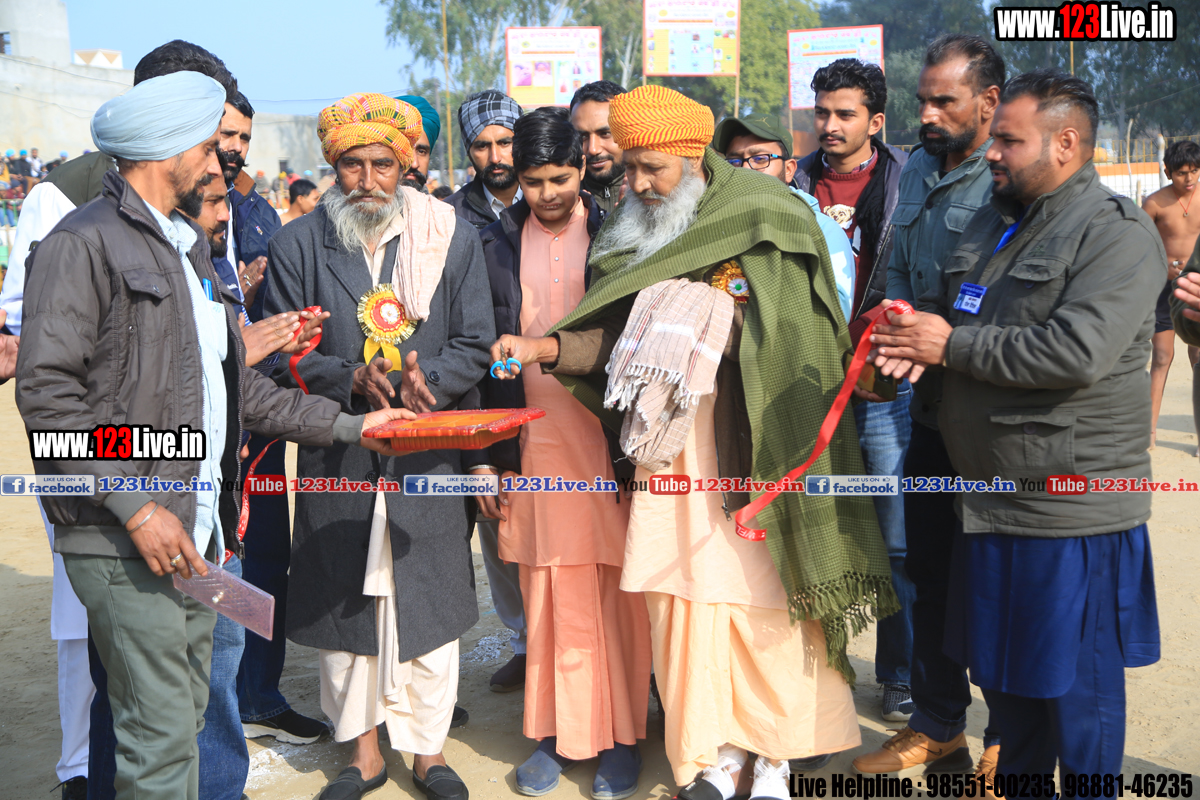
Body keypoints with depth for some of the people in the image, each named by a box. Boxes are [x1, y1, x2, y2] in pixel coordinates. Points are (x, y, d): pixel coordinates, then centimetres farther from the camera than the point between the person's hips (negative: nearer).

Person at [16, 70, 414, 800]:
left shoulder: (190, 246, 19)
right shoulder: (85, 243, -9)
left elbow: (229, 385, 19)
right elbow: (46, 391, -16)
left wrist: (348, 425, 14)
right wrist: (137, 508, -20)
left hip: (194, 528, 8)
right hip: (127, 537, -8)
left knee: (187, 718, 15)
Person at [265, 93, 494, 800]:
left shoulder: (455, 239, 3)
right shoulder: (298, 244, 3)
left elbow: (475, 344, 1)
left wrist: (428, 382, -19)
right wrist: (351, 379, -19)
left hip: (428, 454, 0)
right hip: (336, 457, 1)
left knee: (429, 605, 5)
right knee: (345, 605, 9)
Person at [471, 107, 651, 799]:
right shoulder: (498, 245, 6)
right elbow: (485, 355, 8)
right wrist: (488, 455, 5)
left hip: (610, 436, -2)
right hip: (535, 440, 2)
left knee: (616, 590, 3)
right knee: (551, 595, 6)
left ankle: (620, 734, 16)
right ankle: (558, 733, 19)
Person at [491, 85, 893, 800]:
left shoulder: (764, 224, -2)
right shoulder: (634, 236, 12)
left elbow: (786, 333, -4)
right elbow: (613, 340, 6)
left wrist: (711, 318, -13)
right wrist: (543, 349, -7)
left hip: (748, 450, -4)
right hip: (665, 453, 4)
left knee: (763, 595, 0)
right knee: (684, 597, 3)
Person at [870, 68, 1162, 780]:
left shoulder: (1118, 233, -13)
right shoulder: (992, 223, 13)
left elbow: (1075, 351, -27)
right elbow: (953, 318, 22)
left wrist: (952, 345, -18)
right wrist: (916, 336, -3)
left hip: (1073, 506, -8)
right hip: (992, 498, 8)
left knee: (1076, 684, 6)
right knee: (1001, 668, 20)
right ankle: (1018, 778, 38)